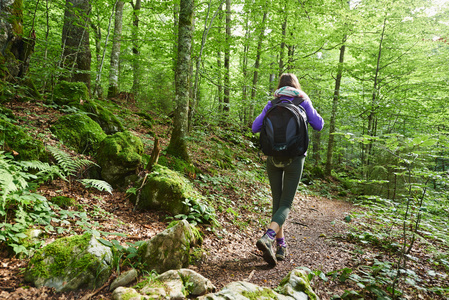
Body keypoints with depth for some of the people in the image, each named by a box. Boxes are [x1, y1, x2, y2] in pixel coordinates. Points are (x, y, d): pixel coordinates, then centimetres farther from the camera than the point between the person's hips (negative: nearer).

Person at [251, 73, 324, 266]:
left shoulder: (272, 104, 5)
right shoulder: (303, 102, 2)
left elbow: (255, 128, 1)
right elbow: (319, 125, 7)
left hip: (273, 158, 2)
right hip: (294, 159, -2)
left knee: (277, 202, 14)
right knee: (285, 205, 1)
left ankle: (281, 246, 16)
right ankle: (268, 238, -23)